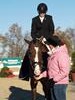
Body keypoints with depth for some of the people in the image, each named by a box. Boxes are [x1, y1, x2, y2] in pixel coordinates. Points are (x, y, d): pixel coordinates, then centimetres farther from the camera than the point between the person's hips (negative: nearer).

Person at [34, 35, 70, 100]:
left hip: (59, 84, -10)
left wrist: (54, 79, -25)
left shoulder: (62, 54, -18)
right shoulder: (53, 55, 12)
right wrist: (42, 75, 10)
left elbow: (64, 71, -25)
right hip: (52, 84, 10)